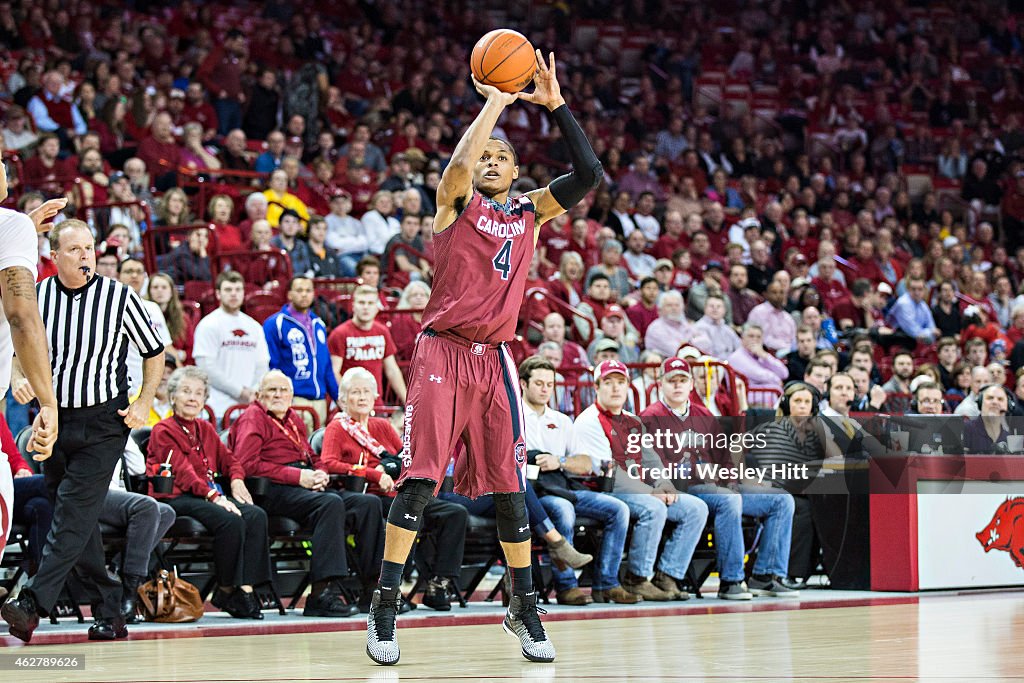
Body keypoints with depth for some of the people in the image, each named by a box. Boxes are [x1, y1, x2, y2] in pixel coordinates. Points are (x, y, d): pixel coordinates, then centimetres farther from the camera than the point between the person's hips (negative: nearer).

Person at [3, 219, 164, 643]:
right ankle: (109, 611, 14)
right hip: (54, 420, 4)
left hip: (104, 423, -4)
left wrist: (144, 404, -1)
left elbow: (154, 353, 7)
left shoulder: (120, 297, -4)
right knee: (79, 522, 6)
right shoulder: (36, 297, 2)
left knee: (74, 513, -15)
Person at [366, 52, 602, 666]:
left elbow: (589, 175, 2)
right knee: (419, 481, -9)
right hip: (442, 351, -4)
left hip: (494, 357, 4)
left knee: (509, 487, 6)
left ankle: (524, 608, 17)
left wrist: (555, 103, -1)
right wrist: (496, 101, -10)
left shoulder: (529, 212, 13)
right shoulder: (456, 200, 3)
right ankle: (385, 609, -5)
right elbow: (459, 163, -20)